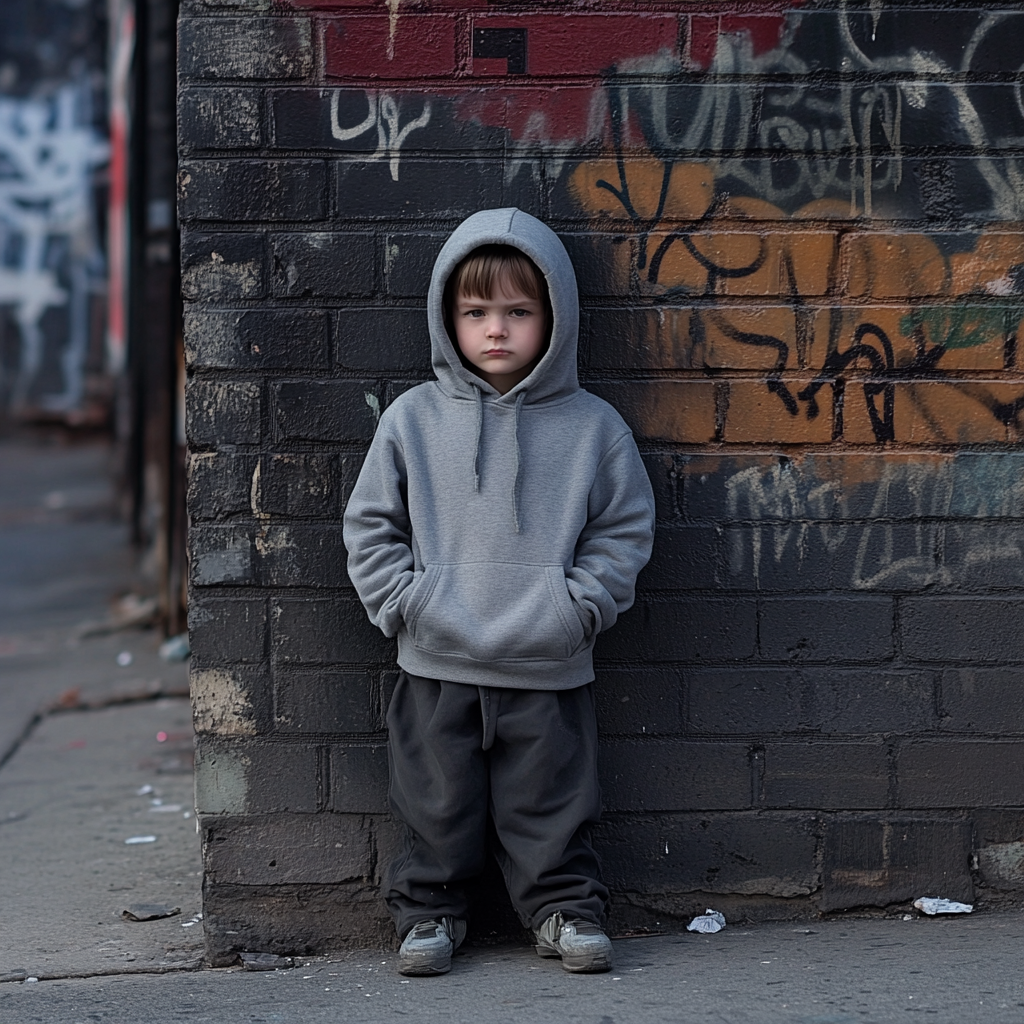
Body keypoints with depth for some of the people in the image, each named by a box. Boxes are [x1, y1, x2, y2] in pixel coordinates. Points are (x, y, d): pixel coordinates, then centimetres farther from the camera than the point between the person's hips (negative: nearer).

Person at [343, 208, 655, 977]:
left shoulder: (592, 426, -1)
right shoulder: (414, 419, 1)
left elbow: (624, 530, 4)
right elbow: (371, 523, 6)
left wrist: (580, 607, -6)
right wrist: (402, 600, -4)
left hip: (549, 668, -1)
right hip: (437, 664, 1)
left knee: (551, 805, 9)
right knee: (437, 804, 11)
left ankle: (566, 907, 24)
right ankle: (429, 911, 25)